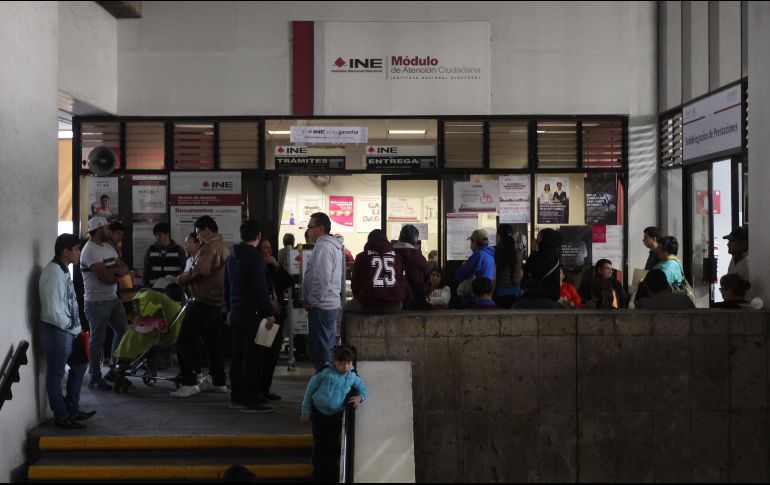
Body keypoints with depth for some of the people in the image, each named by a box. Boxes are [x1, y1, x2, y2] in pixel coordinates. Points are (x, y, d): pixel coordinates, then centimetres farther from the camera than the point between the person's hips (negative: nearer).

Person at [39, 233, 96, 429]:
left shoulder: (63, 270, 9)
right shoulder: (54, 273, -21)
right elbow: (53, 309, -25)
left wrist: (74, 327, 10)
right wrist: (70, 327, -13)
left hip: (68, 330, 10)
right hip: (56, 331, -10)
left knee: (79, 365, 21)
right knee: (56, 374, 3)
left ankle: (72, 409, 33)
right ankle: (61, 416, 15)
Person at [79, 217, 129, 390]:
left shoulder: (108, 247, 12)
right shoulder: (90, 250, -16)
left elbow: (125, 269, 4)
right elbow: (107, 278, -23)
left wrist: (111, 271, -16)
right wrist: (118, 273, -2)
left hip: (112, 298, 9)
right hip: (97, 302, -9)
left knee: (123, 331, 11)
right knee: (97, 340, -2)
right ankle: (95, 379, 8)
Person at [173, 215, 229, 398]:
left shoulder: (210, 247, -15)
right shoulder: (223, 246, 18)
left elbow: (199, 271, -26)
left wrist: (181, 279, -10)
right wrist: (188, 279, 12)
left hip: (204, 301, -10)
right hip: (217, 301, 10)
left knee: (185, 342, -7)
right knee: (213, 342, 15)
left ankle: (189, 383, -8)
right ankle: (218, 381, 21)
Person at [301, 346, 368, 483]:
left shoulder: (352, 376, -1)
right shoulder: (325, 372, -10)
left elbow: (363, 389, 13)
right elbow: (310, 388, -1)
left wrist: (360, 397, -11)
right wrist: (306, 412, 0)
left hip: (336, 416, 2)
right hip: (318, 414, -2)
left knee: (333, 447, 8)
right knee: (319, 447, 6)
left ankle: (332, 477, 23)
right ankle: (318, 477, 20)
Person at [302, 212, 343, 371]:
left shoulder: (323, 247, -17)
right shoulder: (335, 246, 15)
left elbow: (322, 280, -25)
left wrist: (311, 301, -15)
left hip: (321, 307, -10)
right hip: (332, 304, 10)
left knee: (320, 352, -3)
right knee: (328, 348, 17)